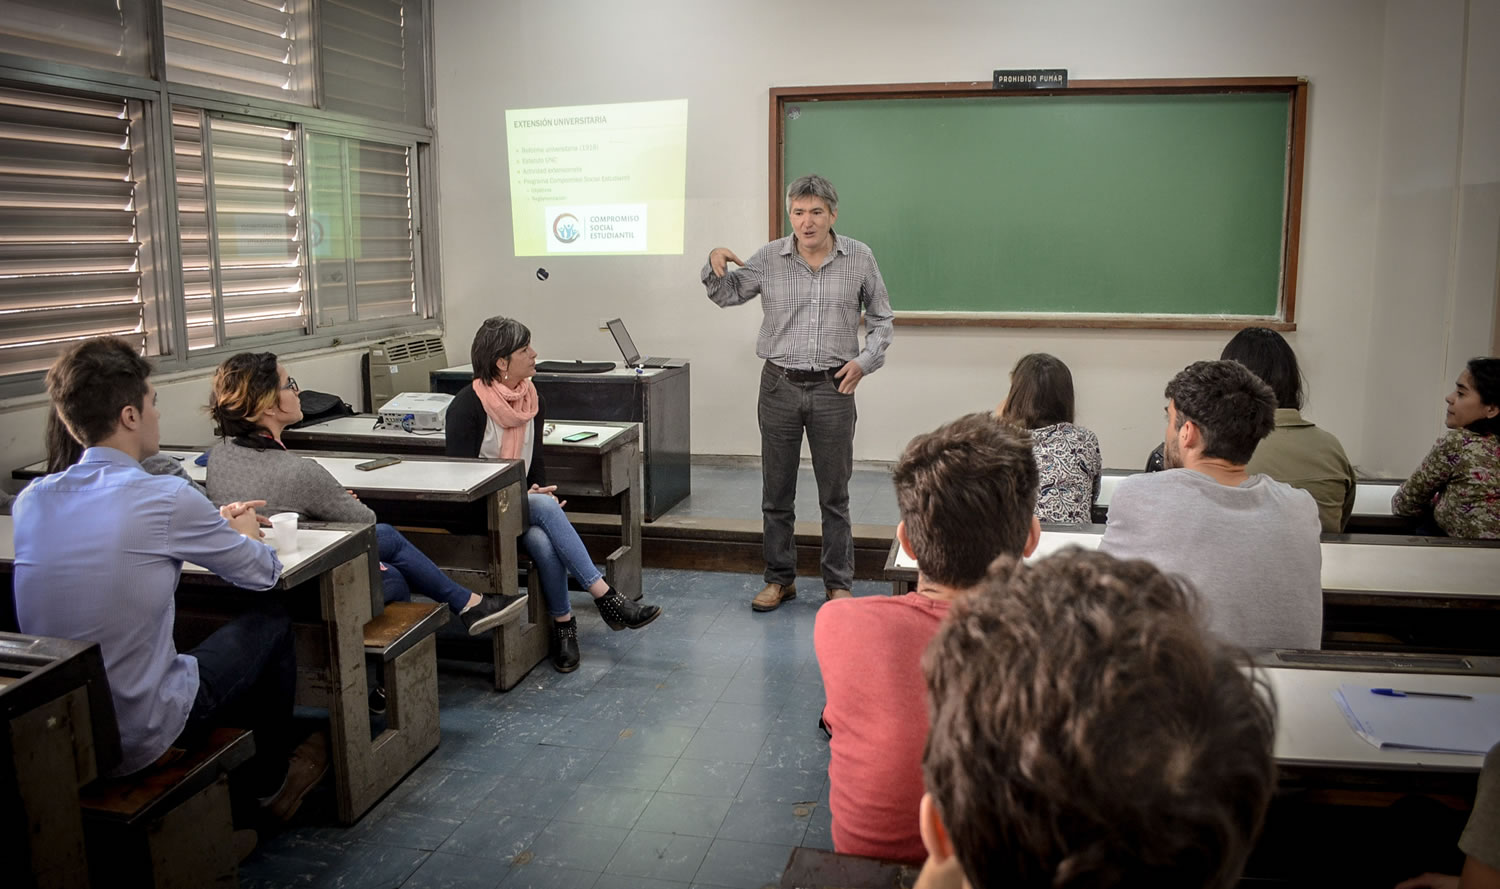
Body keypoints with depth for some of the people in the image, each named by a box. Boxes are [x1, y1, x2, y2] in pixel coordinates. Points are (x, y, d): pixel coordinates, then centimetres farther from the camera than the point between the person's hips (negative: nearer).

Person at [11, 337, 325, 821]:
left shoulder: (31, 500, -1)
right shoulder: (166, 498, -20)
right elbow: (263, 573, -5)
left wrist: (213, 523, 21)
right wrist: (244, 533, 17)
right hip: (139, 739, -6)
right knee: (271, 623, 14)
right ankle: (270, 782, 31)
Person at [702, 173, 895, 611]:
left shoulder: (859, 258, 0)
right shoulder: (769, 258, 1)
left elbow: (881, 318, 10)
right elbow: (726, 295, 12)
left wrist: (866, 360, -4)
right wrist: (715, 264, -8)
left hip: (833, 389, -1)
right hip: (779, 386, 1)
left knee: (835, 495, 7)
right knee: (776, 493, 9)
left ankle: (838, 583, 20)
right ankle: (779, 579, 23)